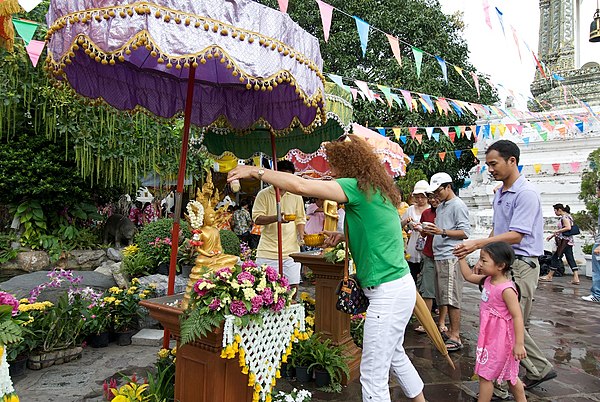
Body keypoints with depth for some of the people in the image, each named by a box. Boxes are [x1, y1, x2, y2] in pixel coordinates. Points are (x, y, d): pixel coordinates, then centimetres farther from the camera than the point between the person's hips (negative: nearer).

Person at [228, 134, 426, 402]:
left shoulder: (359, 188, -17)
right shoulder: (377, 188, 12)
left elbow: (300, 186, -24)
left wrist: (256, 171, -13)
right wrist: (345, 237, 12)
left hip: (388, 293, -10)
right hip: (399, 286, 10)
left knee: (373, 375, 0)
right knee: (394, 355, 28)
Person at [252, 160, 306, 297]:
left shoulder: (296, 196, 12)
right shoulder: (263, 194, 1)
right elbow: (257, 218, -6)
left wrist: (301, 234, -2)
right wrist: (277, 218, -22)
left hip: (291, 250, 3)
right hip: (268, 251, -3)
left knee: (293, 286, 4)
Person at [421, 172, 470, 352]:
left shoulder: (458, 205, -7)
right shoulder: (440, 207, 20)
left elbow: (465, 232, -13)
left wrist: (441, 232, -21)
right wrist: (431, 231, 7)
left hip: (450, 257, -9)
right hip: (439, 256, 9)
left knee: (451, 297, -7)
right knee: (442, 297, 11)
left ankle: (455, 337, -2)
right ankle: (450, 329, 21)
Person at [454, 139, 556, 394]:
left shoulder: (526, 194, -16)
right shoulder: (499, 194, 12)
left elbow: (516, 235, -22)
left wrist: (477, 244, -27)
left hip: (521, 265, -9)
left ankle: (499, 384, 9)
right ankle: (539, 369, 33)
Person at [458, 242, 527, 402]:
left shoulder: (506, 289, -25)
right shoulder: (488, 280, -1)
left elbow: (517, 316, -26)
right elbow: (469, 276, 15)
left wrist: (519, 344, -27)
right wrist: (461, 257, 10)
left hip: (500, 339, -9)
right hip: (489, 335, 9)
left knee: (485, 375, 3)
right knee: (509, 375, 24)